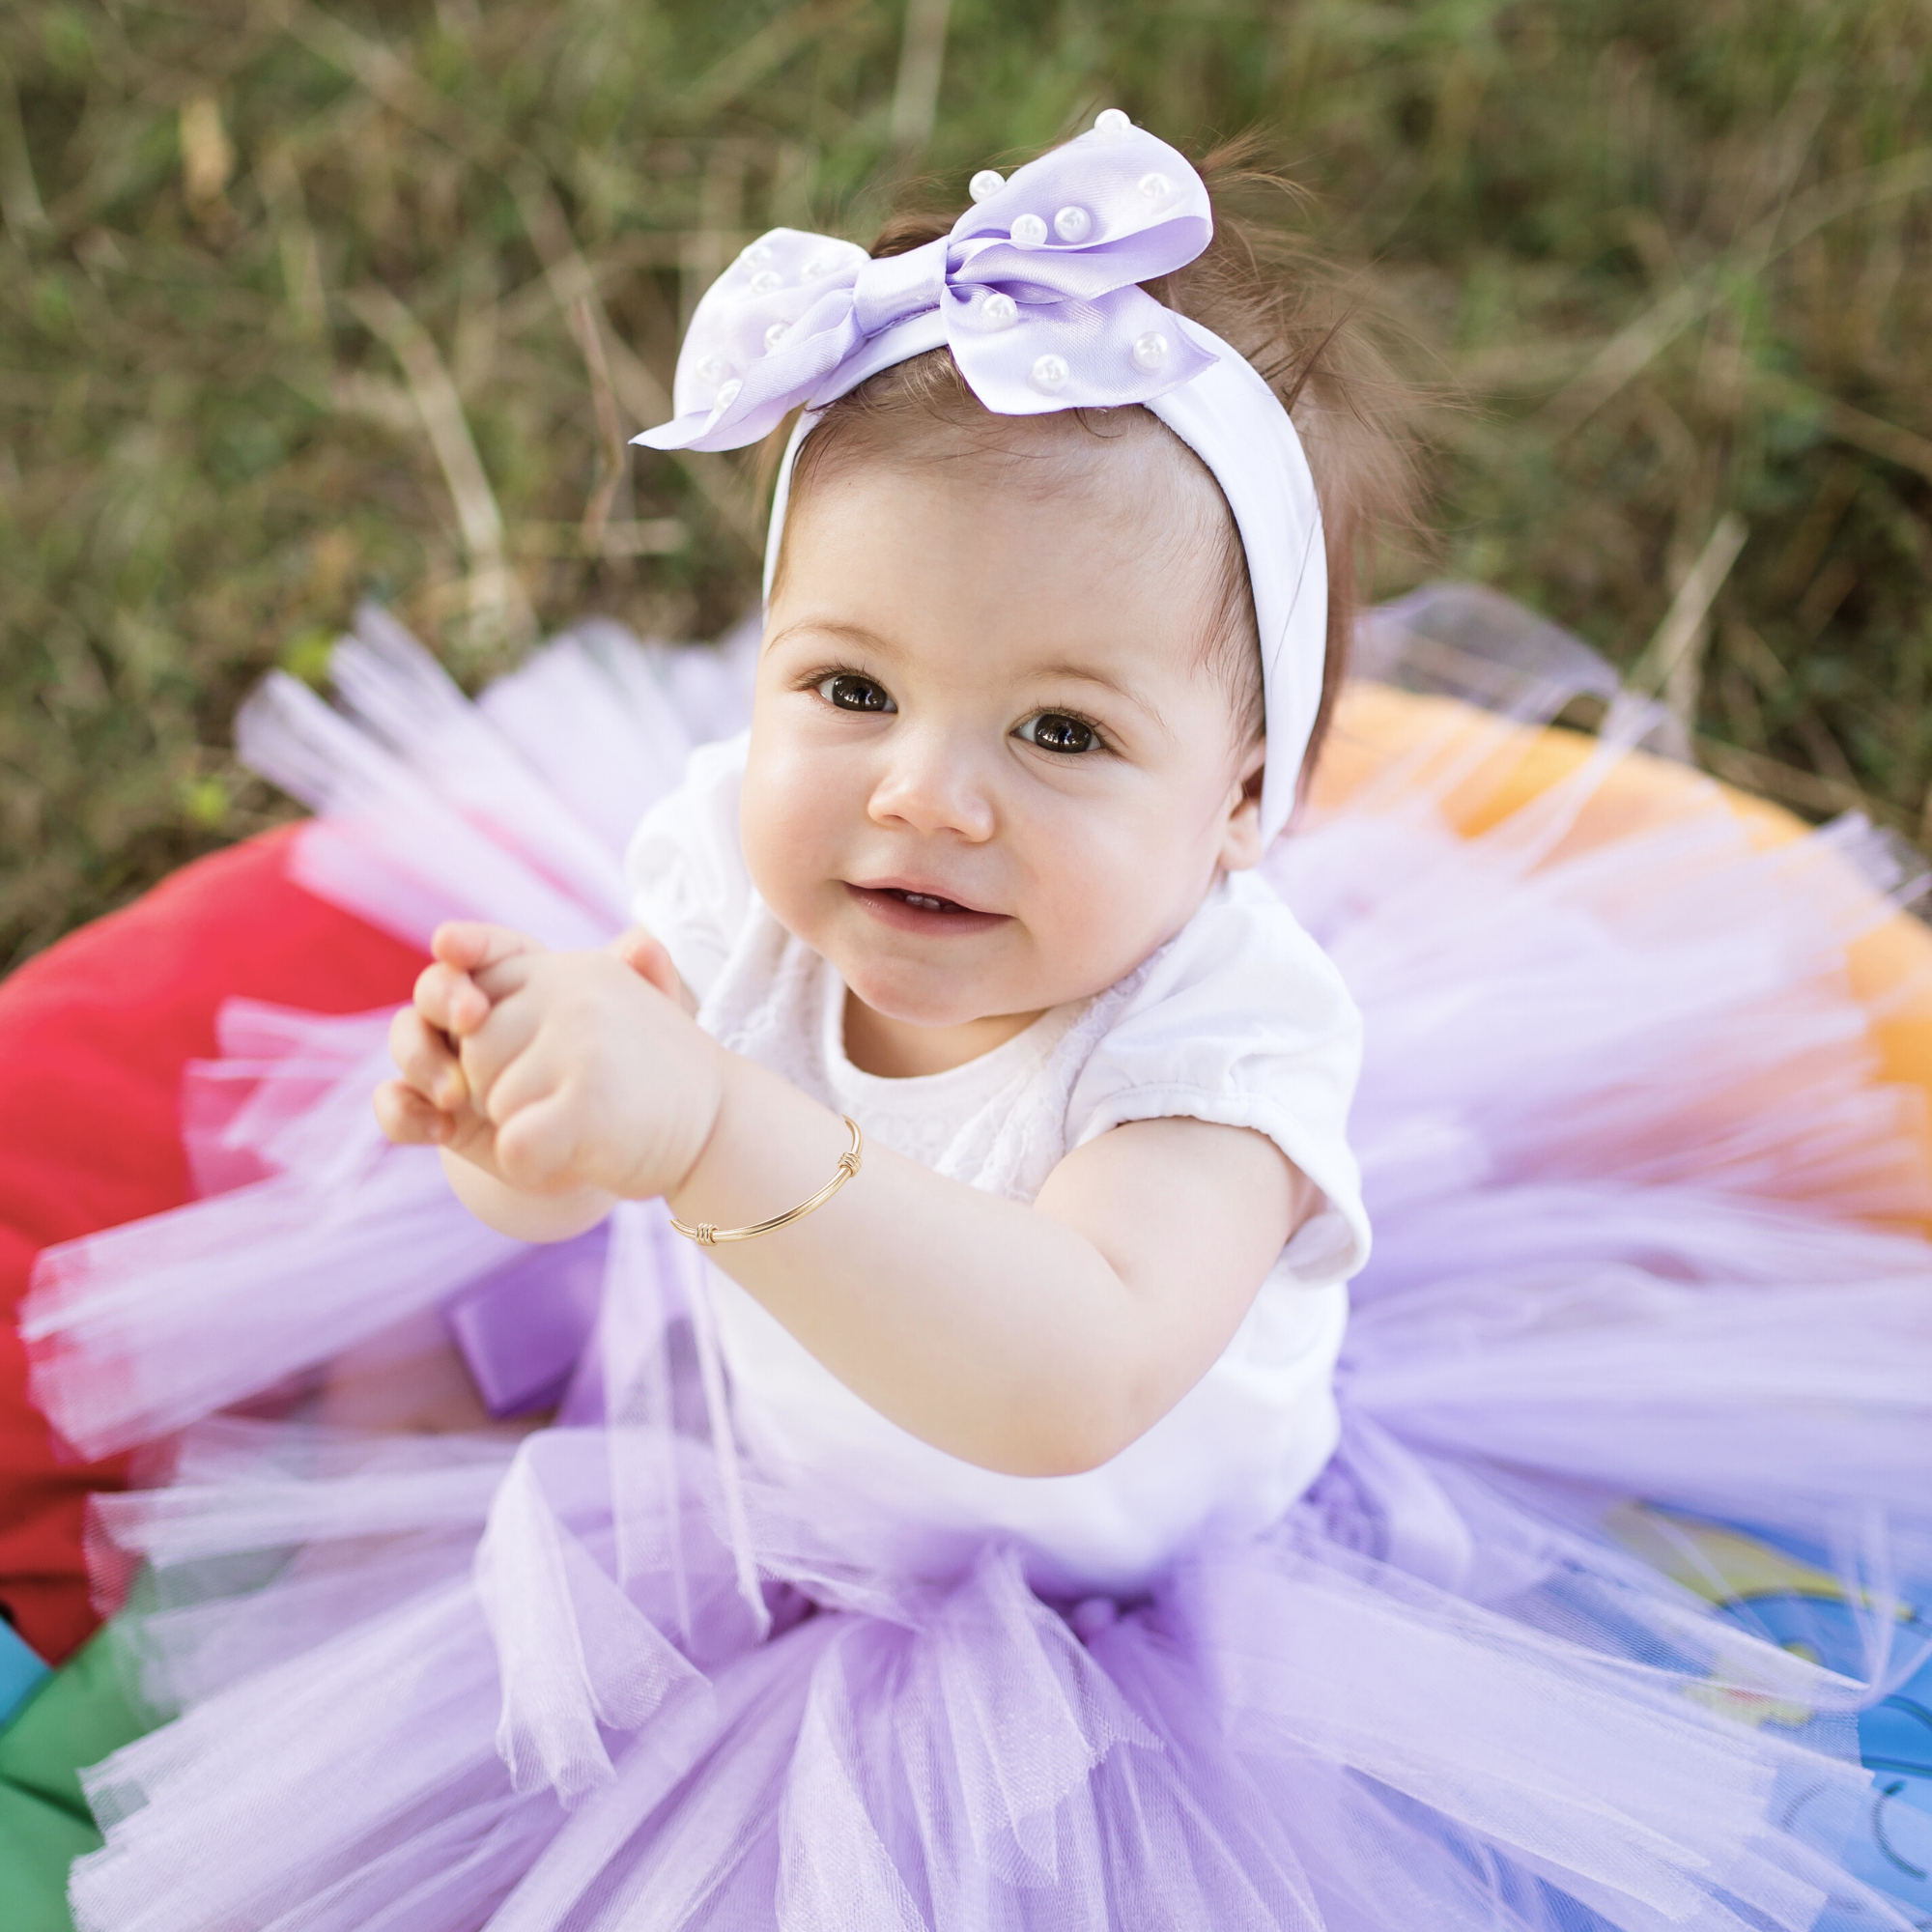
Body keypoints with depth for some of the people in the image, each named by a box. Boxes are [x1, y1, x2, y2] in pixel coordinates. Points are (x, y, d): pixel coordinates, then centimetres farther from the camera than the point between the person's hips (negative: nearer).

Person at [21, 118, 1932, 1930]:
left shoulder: (1218, 1025, -37)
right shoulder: (740, 863, -22)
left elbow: (1074, 1388, -53)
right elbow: (569, 1184, -11)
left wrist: (720, 1132, -63)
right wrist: (506, 1113, -36)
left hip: (1116, 1586, -4)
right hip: (768, 1487, 5)